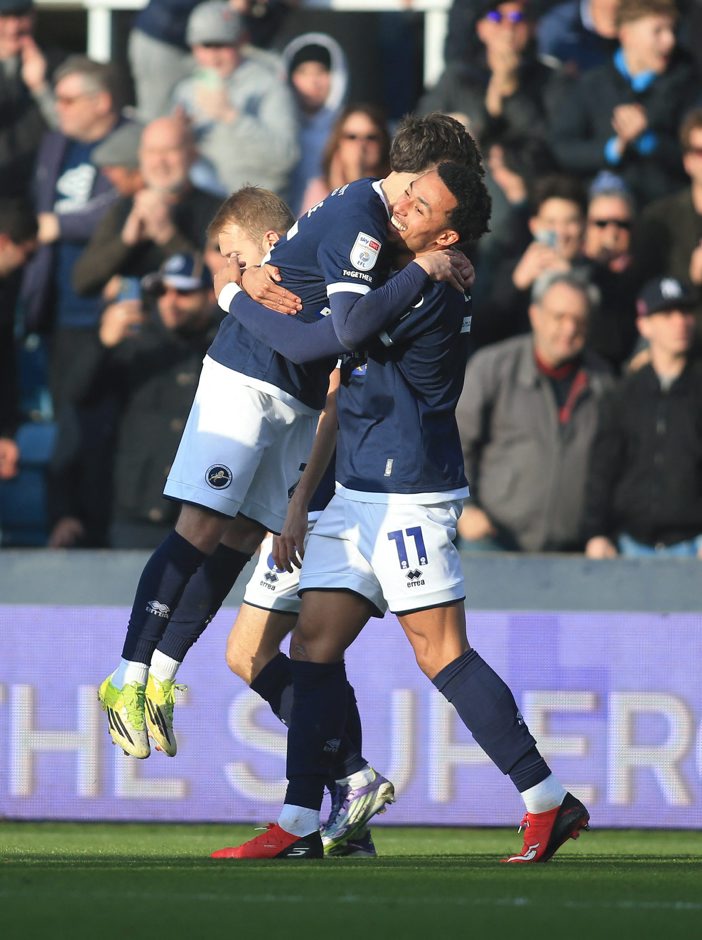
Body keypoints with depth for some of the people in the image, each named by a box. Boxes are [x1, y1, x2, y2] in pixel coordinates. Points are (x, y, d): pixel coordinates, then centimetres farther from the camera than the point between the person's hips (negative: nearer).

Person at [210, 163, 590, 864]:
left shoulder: (425, 293, -16)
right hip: (359, 492, 10)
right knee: (314, 642, 3)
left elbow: (312, 343, -16)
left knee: (442, 654, -10)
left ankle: (549, 803, -4)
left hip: (408, 495, -10)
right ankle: (298, 826, 2)